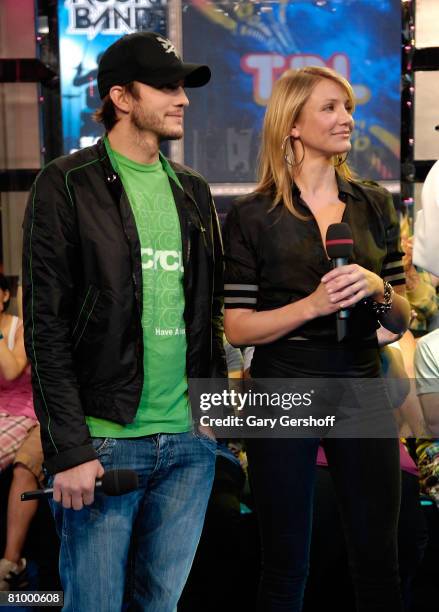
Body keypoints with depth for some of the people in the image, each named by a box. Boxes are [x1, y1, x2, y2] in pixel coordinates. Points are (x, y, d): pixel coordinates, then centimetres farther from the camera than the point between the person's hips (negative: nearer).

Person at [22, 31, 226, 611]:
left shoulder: (193, 192, 13)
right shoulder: (67, 186, -4)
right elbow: (46, 328, -9)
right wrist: (68, 451, -14)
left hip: (191, 440, 5)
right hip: (104, 444, -5)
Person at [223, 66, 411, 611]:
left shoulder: (375, 206, 6)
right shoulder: (252, 217, -4)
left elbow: (401, 321, 9)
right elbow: (238, 328, -6)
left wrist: (379, 289, -12)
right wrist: (312, 305, -20)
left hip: (362, 388, 3)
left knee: (378, 562, 9)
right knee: (285, 568, 8)